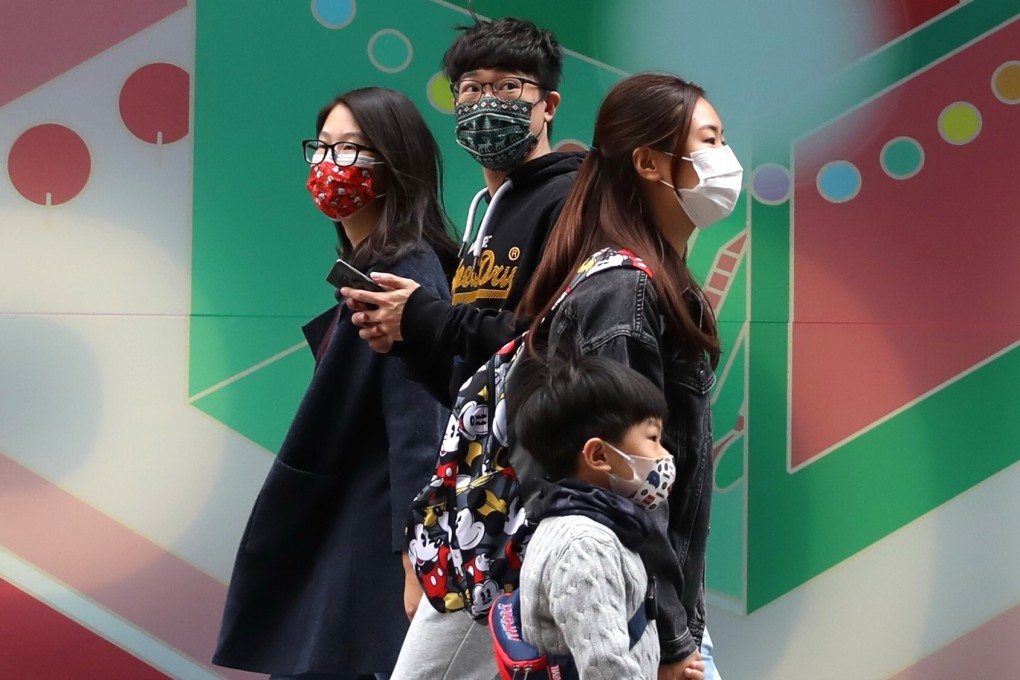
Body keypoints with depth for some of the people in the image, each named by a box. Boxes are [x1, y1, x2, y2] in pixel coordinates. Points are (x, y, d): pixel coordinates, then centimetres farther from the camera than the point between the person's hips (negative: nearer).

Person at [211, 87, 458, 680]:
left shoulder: (408, 276, -15)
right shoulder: (364, 270, 14)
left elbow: (419, 433, -20)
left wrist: (417, 569, -23)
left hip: (379, 546, -9)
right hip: (337, 539, 9)